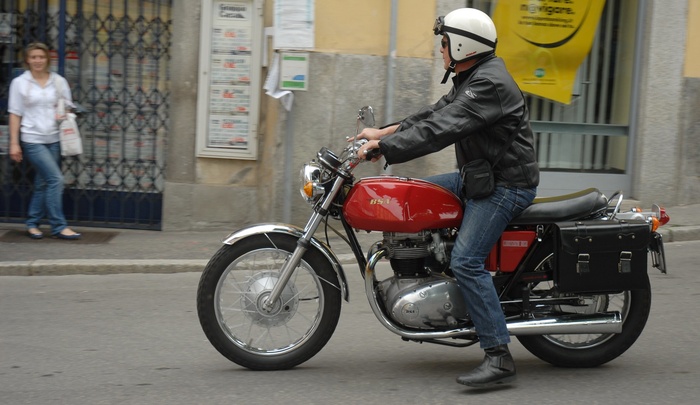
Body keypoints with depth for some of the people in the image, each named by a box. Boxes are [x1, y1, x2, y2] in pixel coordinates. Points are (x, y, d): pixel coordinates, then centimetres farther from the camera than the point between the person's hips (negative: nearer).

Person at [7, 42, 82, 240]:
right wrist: (14, 143, -4)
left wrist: (64, 115, -9)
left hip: (54, 139, 4)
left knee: (43, 184, 9)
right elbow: (15, 114, 1)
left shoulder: (59, 81, 7)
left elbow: (68, 107, 14)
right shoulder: (19, 83, 1)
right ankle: (59, 226, -7)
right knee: (55, 179, -13)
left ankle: (32, 223, 22)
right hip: (32, 140, -4)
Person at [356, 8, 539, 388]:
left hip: (506, 184, -11)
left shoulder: (489, 84, -21)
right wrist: (384, 132, 8)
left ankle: (499, 357, -20)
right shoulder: (471, 77, 14)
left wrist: (382, 146, -26)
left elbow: (440, 129, -28)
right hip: (479, 175, 11)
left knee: (466, 261, -21)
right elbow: (435, 113, 17)